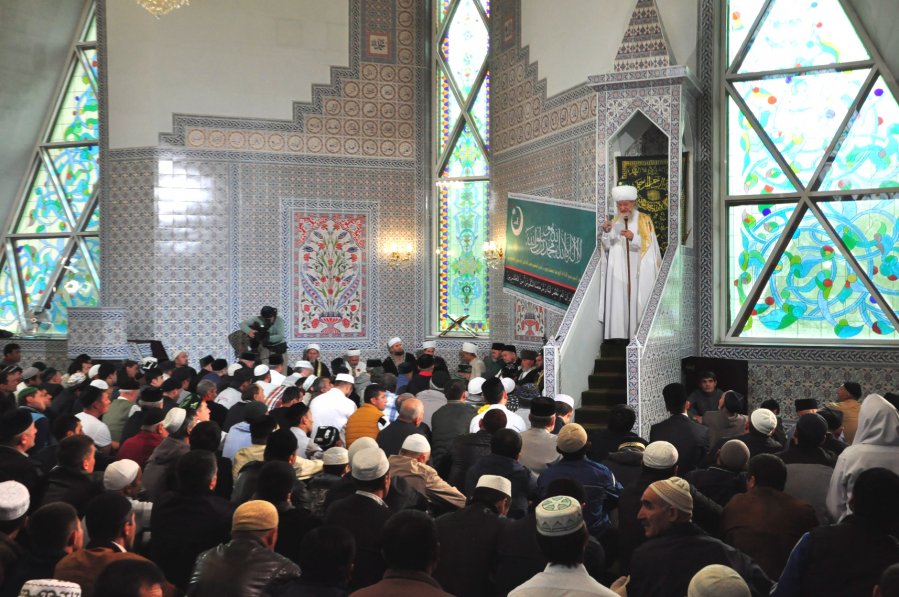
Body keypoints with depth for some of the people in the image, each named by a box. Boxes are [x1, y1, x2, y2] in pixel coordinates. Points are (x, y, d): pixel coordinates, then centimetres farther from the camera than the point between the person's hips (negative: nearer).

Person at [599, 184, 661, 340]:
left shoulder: (644, 220, 2)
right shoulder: (615, 221, 13)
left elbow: (649, 245, -6)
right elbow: (607, 247, 8)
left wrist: (633, 237, -21)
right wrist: (606, 232, -10)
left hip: (638, 270, -3)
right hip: (618, 270, 3)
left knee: (638, 301, -8)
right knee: (618, 301, -4)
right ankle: (619, 334, -3)